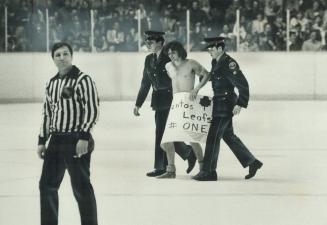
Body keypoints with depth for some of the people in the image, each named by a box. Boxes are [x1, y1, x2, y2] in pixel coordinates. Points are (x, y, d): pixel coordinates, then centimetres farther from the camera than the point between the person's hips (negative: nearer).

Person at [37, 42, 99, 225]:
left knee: (81, 187, -4)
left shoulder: (83, 80, -8)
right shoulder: (52, 84, 14)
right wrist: (42, 140, 15)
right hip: (56, 140, 7)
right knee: (47, 184, 10)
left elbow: (92, 110, -12)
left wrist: (84, 137, -19)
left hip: (77, 141, -7)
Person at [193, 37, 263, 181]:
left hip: (225, 106, -10)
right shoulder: (215, 62, 9)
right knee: (228, 136, 16)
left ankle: (208, 172, -1)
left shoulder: (229, 64, -19)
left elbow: (243, 85, -21)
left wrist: (240, 104, -23)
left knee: (213, 137, -7)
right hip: (219, 104, 10)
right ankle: (252, 163, 23)